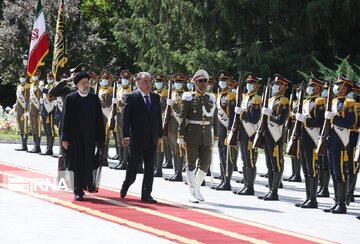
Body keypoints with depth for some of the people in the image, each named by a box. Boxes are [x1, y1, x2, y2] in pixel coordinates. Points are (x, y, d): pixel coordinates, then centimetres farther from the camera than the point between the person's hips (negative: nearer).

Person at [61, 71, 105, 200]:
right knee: (77, 165, 1)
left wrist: (100, 138, 1)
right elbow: (66, 119, -2)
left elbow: (99, 120, 6)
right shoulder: (70, 98, -1)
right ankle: (78, 191, 6)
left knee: (89, 163, 1)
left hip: (90, 137, 1)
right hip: (75, 137, -1)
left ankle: (90, 184, 22)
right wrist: (65, 138, -6)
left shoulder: (94, 99, 5)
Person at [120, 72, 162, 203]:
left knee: (150, 168, 4)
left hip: (152, 139, 4)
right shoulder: (131, 97, -5)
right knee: (133, 165, 4)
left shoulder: (155, 97, 10)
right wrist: (126, 136, -15)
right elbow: (125, 118, -9)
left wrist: (159, 135, 8)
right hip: (136, 139, -4)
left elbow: (158, 117, 13)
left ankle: (146, 194, 8)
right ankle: (126, 185, 28)